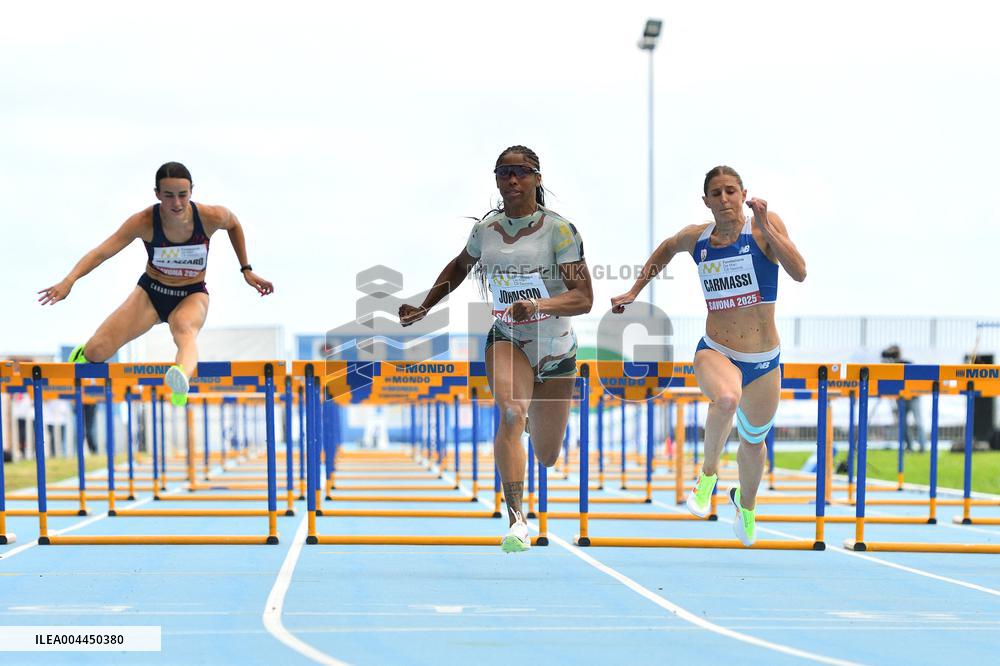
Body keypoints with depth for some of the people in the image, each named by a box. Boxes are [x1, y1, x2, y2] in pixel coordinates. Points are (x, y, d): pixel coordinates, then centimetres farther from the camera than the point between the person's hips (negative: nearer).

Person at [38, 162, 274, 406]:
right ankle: (81, 355, 30)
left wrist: (246, 270, 8)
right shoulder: (145, 222, -21)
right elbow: (102, 251, -25)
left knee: (184, 330, -40)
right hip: (151, 292, 1)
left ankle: (181, 382, -75)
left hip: (192, 296, -1)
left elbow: (234, 223, 6)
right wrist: (70, 280, -41)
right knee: (96, 352, -11)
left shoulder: (211, 217, -18)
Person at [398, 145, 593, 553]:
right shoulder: (485, 229, -1)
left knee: (546, 456, 10)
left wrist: (539, 305, -35)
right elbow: (460, 267, 22)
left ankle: (540, 420, 50)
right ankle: (516, 522, -33)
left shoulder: (559, 230, -12)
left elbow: (583, 298, -18)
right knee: (511, 413, -31)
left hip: (556, 348, -1)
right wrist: (424, 307, 20)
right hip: (506, 340, 1)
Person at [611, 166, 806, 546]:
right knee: (727, 399, -36)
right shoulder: (695, 237, 0)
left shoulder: (765, 226, -10)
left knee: (753, 441, 19)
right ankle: (708, 472, -9)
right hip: (715, 353, 0)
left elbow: (799, 273, -23)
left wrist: (765, 226, -27)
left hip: (764, 361, 0)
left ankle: (746, 503, 52)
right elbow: (667, 248, 23)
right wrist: (635, 291, 21)